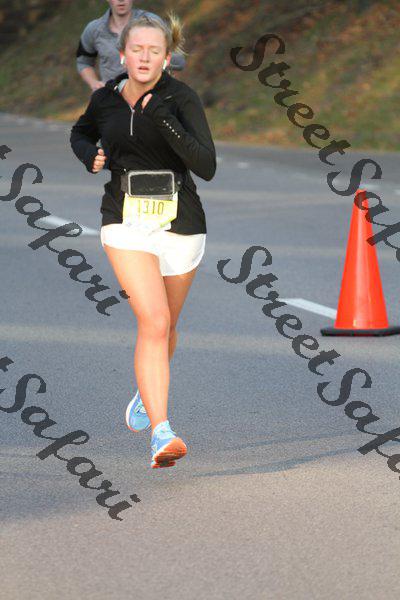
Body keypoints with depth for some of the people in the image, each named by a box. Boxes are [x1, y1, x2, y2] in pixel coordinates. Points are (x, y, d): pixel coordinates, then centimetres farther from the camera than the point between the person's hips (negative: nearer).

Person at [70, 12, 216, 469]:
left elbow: (206, 167, -19)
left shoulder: (182, 98, -9)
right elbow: (81, 132, 24)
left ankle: (146, 393, 48)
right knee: (154, 322, -19)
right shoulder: (105, 99, 1)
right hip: (126, 222, 0)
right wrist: (89, 155, 1)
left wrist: (166, 122, -30)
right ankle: (161, 434, -24)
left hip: (180, 223, 0)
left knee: (164, 326, 17)